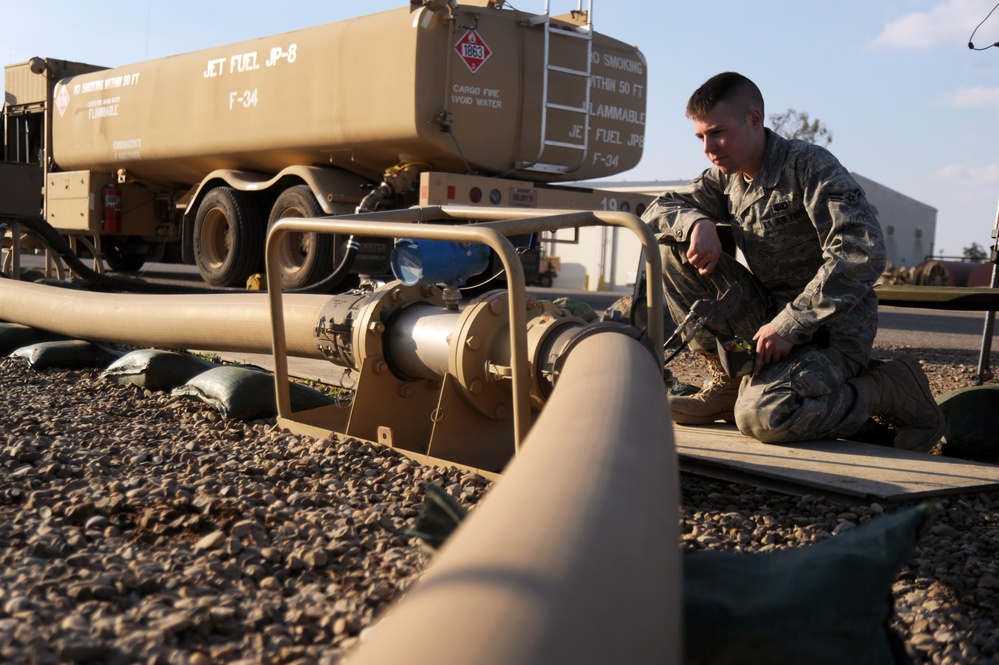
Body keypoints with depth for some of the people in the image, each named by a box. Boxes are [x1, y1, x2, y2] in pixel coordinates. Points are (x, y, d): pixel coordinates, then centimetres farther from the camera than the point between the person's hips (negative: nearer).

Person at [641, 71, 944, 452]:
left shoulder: (809, 165, -15)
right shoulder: (726, 178, 6)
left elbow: (863, 254, -26)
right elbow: (657, 211, 8)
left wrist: (789, 324, -27)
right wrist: (698, 222, -16)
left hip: (830, 327, -7)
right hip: (770, 316, 7)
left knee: (761, 416, -33)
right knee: (674, 245, -6)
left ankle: (893, 391, -6)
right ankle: (728, 384, 1)